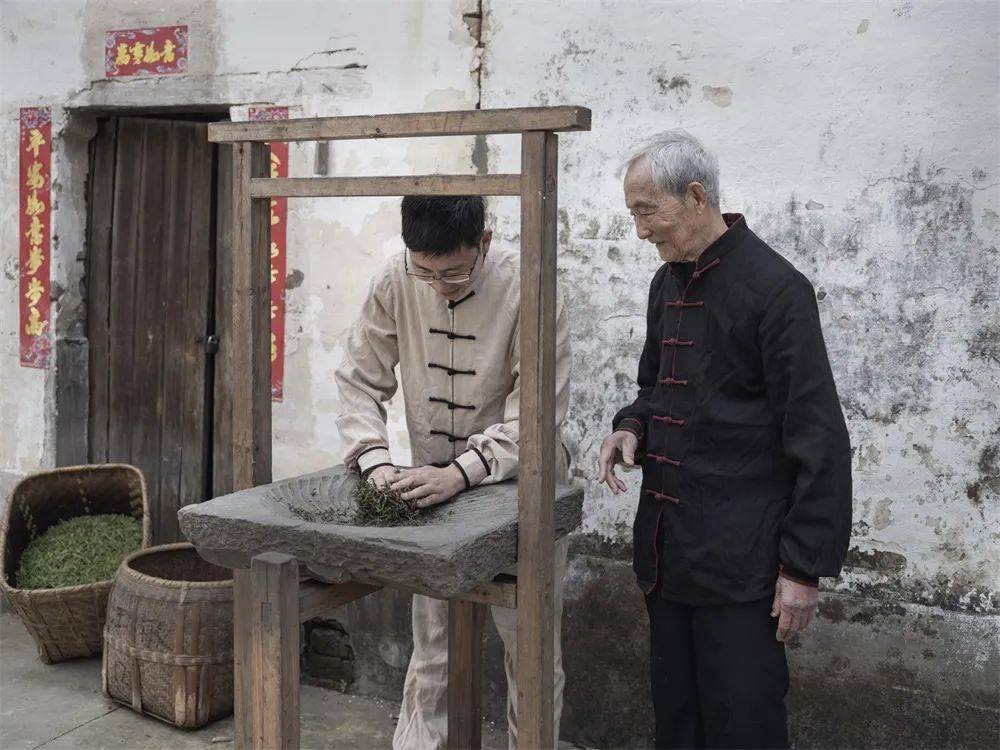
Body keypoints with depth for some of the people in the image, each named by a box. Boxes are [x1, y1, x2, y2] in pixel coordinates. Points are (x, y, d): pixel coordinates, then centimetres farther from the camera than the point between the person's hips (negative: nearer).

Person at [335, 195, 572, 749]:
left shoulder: (527, 290, -21)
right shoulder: (395, 283, -11)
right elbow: (359, 381, -4)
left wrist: (460, 473, -35)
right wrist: (376, 462, -20)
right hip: (432, 488, 3)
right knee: (430, 644, 13)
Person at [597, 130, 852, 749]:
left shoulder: (774, 287, -14)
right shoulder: (668, 284, 11)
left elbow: (818, 436, -15)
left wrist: (807, 564, -15)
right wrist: (633, 426, 2)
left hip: (739, 559, -7)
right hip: (667, 546, 8)